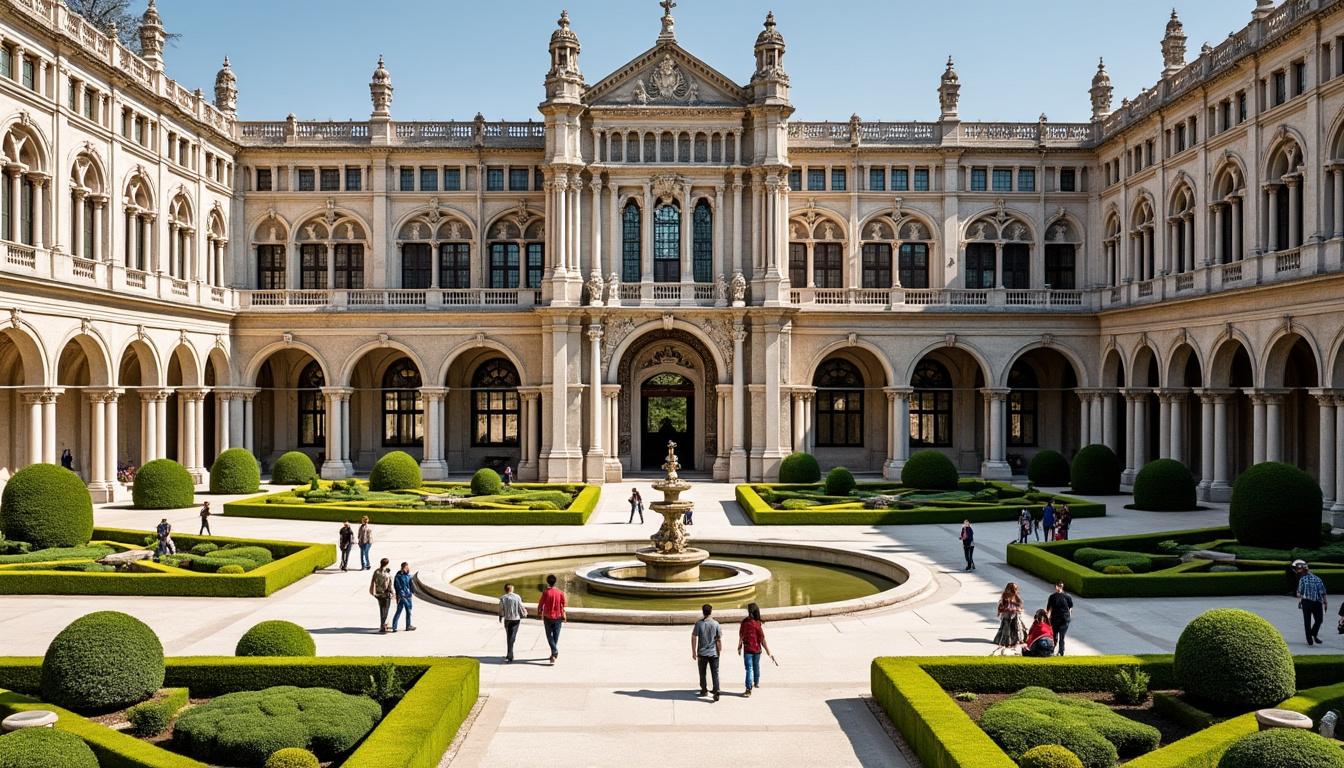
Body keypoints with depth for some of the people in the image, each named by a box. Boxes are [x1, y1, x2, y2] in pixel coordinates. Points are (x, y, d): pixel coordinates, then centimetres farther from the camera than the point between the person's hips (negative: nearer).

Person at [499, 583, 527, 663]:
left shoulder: (503, 598, -8)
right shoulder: (517, 597, -11)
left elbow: (501, 609, -1)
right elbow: (521, 608, -6)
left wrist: (501, 618, 17)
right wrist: (524, 613, 15)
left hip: (507, 619, 1)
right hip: (516, 619, -1)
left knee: (509, 637, 16)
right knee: (512, 637, -1)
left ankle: (510, 656, 24)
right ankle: (509, 656, -9)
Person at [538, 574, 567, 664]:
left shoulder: (546, 592, -12)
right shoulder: (560, 592, -6)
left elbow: (541, 603, -6)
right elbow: (563, 605, -1)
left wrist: (539, 613, 11)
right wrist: (563, 616, 10)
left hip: (548, 617, -2)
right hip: (558, 617, 2)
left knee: (549, 636, 7)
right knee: (556, 636, 13)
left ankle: (555, 651, -12)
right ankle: (554, 654, 20)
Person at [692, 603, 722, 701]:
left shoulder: (698, 623, -8)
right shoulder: (715, 624, -5)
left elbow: (694, 638, -7)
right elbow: (719, 639, -2)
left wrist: (694, 652, 1)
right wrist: (719, 651, 10)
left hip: (702, 653, 0)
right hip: (713, 653, 0)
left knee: (702, 673, 16)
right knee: (715, 673, 3)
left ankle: (704, 690, 28)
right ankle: (716, 691, -9)